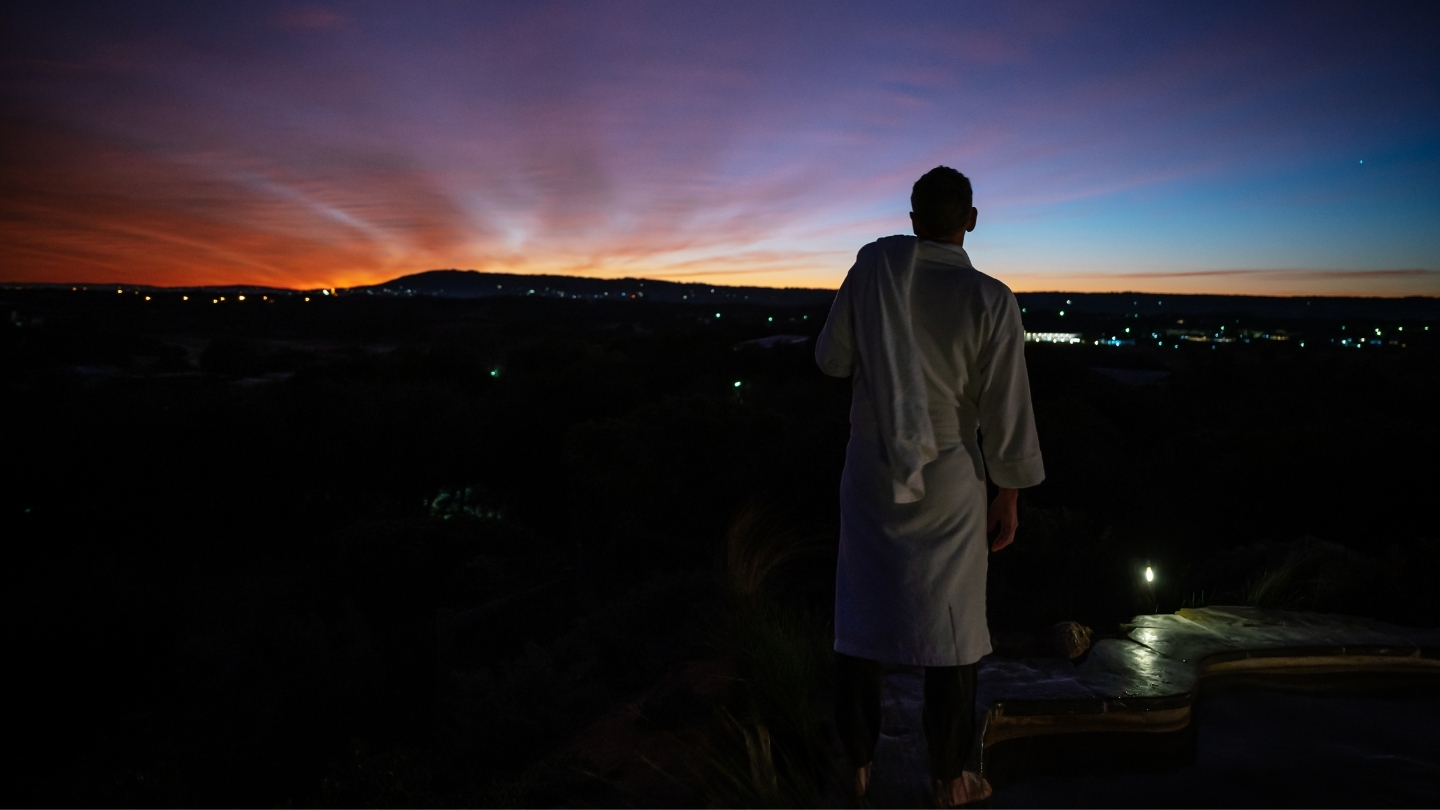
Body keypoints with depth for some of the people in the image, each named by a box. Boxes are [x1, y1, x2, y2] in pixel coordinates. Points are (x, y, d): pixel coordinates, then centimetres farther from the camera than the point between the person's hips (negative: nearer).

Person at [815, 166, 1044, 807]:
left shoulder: (876, 262, -8)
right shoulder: (992, 300, -14)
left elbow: (831, 358, -1)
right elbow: (1007, 414, -10)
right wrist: (1009, 500, 2)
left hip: (871, 469, 2)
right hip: (948, 479, -2)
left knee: (862, 611, 14)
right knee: (950, 624, 11)